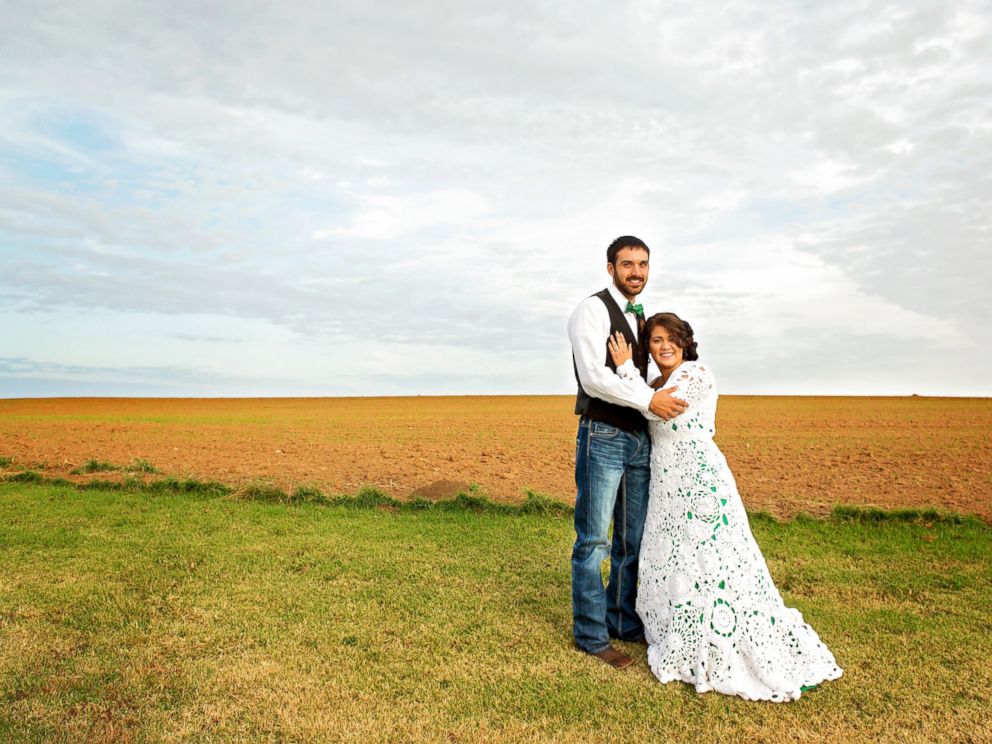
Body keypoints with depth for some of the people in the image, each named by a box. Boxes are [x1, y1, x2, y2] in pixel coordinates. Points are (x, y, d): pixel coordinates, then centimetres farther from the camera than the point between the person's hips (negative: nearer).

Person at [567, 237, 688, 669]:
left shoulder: (639, 318, 18)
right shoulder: (593, 309, -7)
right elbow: (593, 377, -19)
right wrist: (649, 399, -19)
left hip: (639, 439, 8)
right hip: (603, 437, -8)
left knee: (633, 539, 14)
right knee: (594, 540, 0)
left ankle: (623, 621, 29)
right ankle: (591, 634, 13)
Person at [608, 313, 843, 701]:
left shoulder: (695, 373, -8)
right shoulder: (660, 384, 17)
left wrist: (625, 367, -13)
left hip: (699, 483, -9)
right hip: (668, 487, 9)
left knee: (713, 565, -7)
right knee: (670, 565, 12)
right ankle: (692, 649, 26)